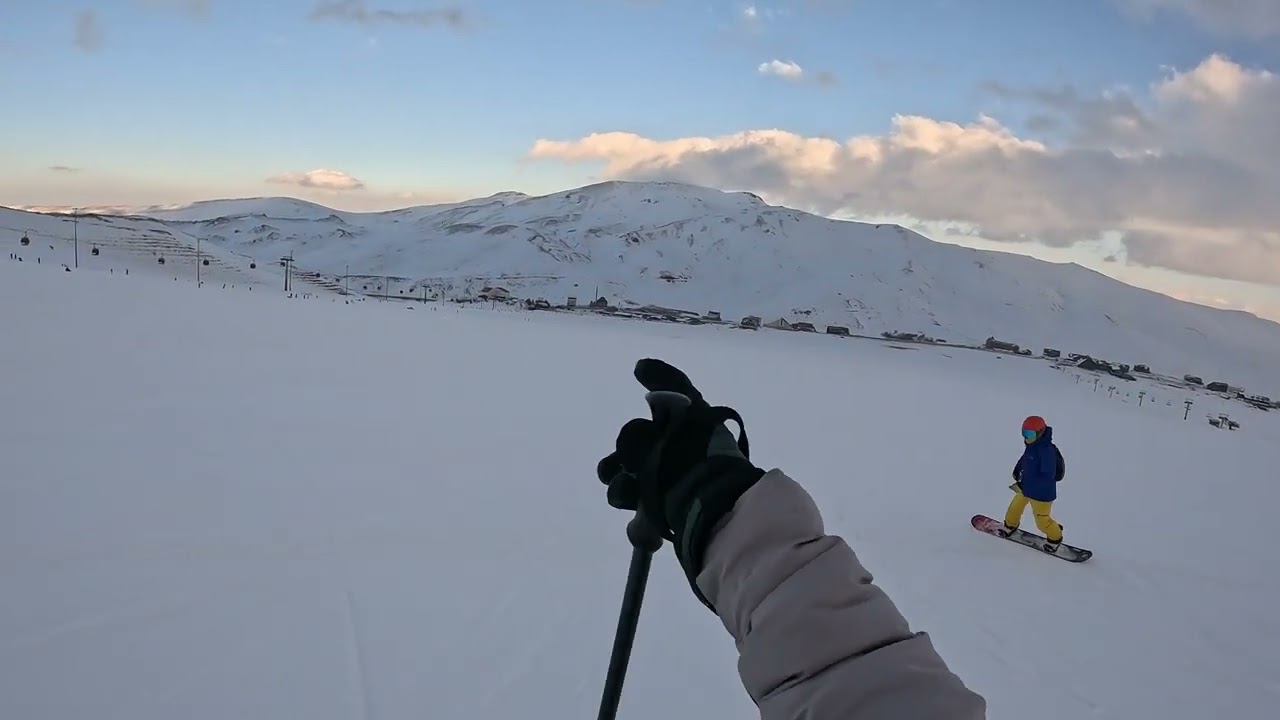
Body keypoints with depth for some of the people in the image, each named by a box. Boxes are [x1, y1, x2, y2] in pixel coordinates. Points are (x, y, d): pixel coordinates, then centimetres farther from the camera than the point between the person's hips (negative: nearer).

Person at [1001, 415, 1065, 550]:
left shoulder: (1047, 451, -36)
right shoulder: (1032, 444, -10)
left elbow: (1047, 477, -36)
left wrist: (1023, 485, -36)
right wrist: (1017, 468, -1)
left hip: (1042, 493, -8)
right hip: (1026, 488, 8)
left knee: (1042, 521, 15)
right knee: (1015, 506, 28)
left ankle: (1055, 537, 44)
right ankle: (1010, 526, 56)